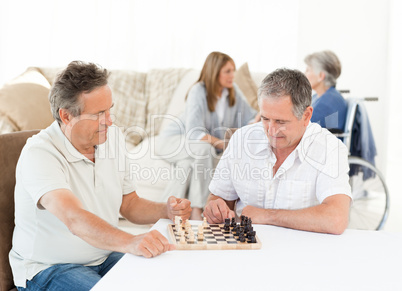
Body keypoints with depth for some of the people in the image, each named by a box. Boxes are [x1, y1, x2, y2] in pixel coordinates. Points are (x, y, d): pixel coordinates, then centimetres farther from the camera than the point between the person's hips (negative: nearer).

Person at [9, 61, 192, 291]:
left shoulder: (113, 137, 1)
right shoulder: (39, 154, -22)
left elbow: (129, 204, 11)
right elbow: (74, 219, -37)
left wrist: (166, 211, -9)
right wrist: (130, 242, -52)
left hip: (105, 256, 6)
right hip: (48, 269, -6)